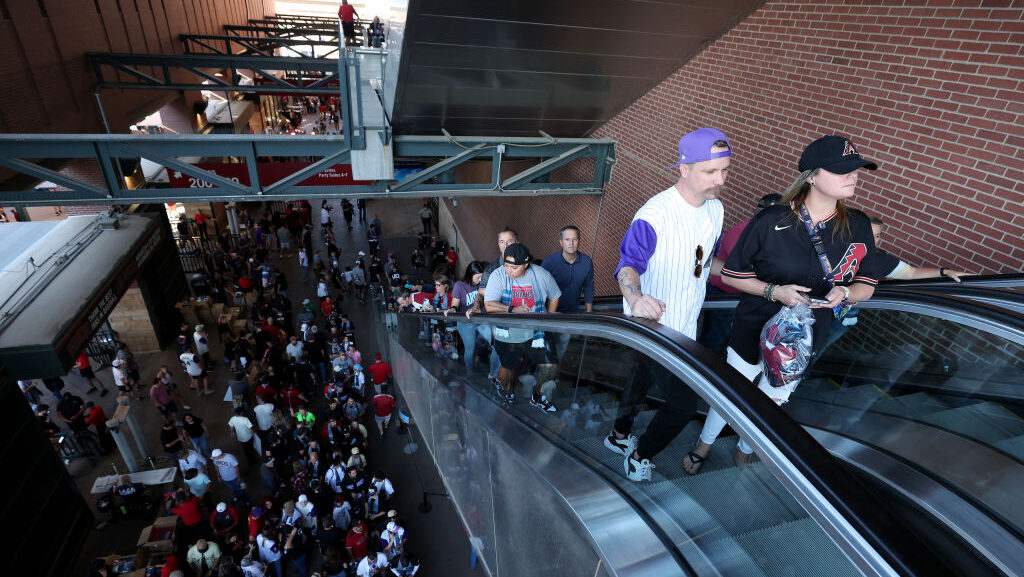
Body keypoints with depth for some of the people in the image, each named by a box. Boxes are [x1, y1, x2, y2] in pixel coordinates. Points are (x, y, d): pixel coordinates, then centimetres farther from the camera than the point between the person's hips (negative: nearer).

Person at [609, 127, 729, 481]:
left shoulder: (715, 209, 0)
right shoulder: (654, 216, -27)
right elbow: (628, 262, -37)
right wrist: (635, 299, -56)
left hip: (684, 325, 9)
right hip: (653, 326, -8)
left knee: (644, 377, 26)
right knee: (684, 403, -2)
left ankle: (619, 437, 50)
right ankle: (640, 457, 25)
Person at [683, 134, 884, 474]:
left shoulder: (858, 227, -7)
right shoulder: (771, 221, -19)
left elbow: (867, 287, 3)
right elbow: (732, 274, -11)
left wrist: (844, 292, -20)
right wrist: (774, 291, -26)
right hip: (753, 333, -3)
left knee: (771, 403, 23)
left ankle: (744, 452, 53)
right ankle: (704, 445, 46)